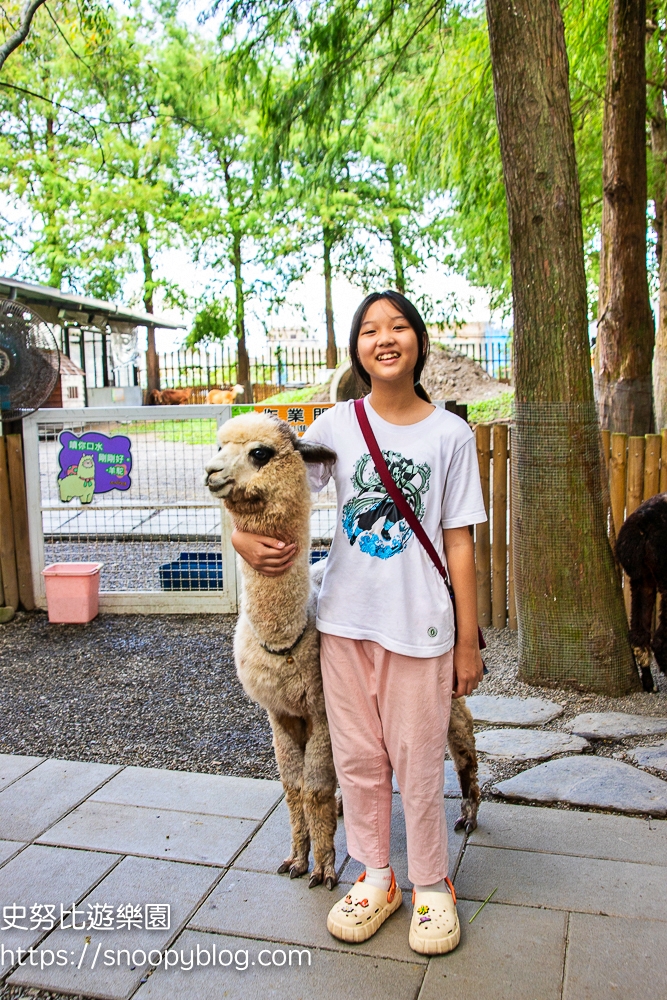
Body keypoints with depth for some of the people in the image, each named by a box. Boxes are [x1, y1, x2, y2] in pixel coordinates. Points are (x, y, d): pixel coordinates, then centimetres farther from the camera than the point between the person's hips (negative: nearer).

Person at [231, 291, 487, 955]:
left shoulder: (450, 433, -4)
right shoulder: (336, 425, 0)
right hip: (345, 620, 2)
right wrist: (244, 538, -19)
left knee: (418, 763, 8)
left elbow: (459, 542, -3)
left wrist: (468, 641, -3)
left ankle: (430, 885, 32)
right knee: (357, 757, 14)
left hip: (419, 626, -2)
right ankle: (375, 877, 36)